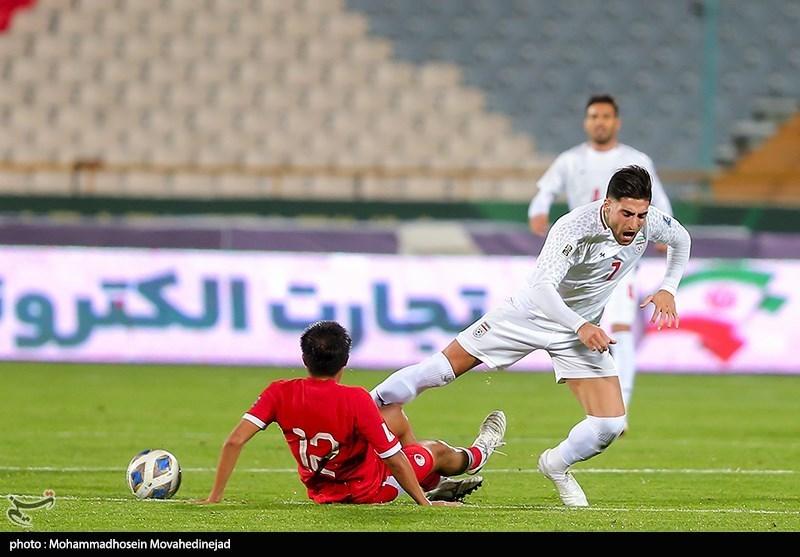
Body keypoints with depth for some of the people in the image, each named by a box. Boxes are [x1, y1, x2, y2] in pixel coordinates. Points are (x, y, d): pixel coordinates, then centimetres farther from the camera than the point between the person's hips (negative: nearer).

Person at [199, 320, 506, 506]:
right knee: (439, 451, 24)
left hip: (321, 492, 5)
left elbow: (234, 441, -27)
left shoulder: (279, 394, -22)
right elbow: (394, 460, -27)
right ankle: (475, 456, 61)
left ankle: (436, 483, 49)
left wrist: (213, 499, -20)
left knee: (396, 416, 25)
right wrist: (424, 503, -14)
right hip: (369, 490, -5)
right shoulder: (356, 400, -33)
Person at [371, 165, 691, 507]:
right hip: (532, 312, -4)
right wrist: (580, 326, -54)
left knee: (610, 425, -8)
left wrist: (667, 289, -2)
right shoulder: (574, 229, -33)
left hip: (583, 329, 4)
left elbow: (681, 239, 9)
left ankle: (556, 466, 22)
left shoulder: (648, 222, -15)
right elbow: (543, 286, -41)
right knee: (442, 368, -4)